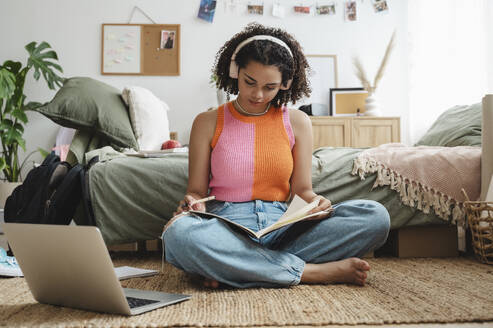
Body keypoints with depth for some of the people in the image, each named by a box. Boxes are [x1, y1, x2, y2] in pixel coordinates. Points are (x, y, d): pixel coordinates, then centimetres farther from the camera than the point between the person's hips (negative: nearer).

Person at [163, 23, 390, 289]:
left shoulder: (297, 122, 11)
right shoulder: (208, 123, 7)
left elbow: (301, 189, 10)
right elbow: (197, 190, 7)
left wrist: (315, 203, -13)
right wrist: (193, 203, -16)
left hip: (280, 227, 3)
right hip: (226, 228, -2)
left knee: (375, 216, -21)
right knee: (178, 233, -38)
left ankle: (228, 268, -26)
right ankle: (312, 272, -27)